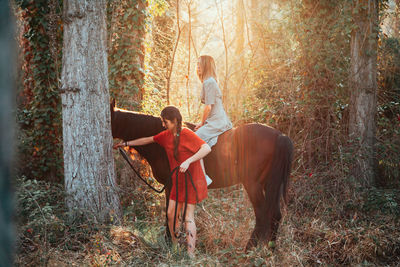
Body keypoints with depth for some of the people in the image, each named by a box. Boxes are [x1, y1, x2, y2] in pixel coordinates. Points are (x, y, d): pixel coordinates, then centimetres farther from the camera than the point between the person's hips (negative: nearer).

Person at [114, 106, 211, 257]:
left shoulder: (187, 135, -18)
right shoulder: (166, 135, 7)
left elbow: (207, 148, -28)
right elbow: (148, 140, 21)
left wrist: (188, 161, -35)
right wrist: (126, 144, 25)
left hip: (191, 181, -8)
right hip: (178, 182, 8)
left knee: (188, 218, -9)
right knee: (171, 214, 9)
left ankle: (191, 254, -7)